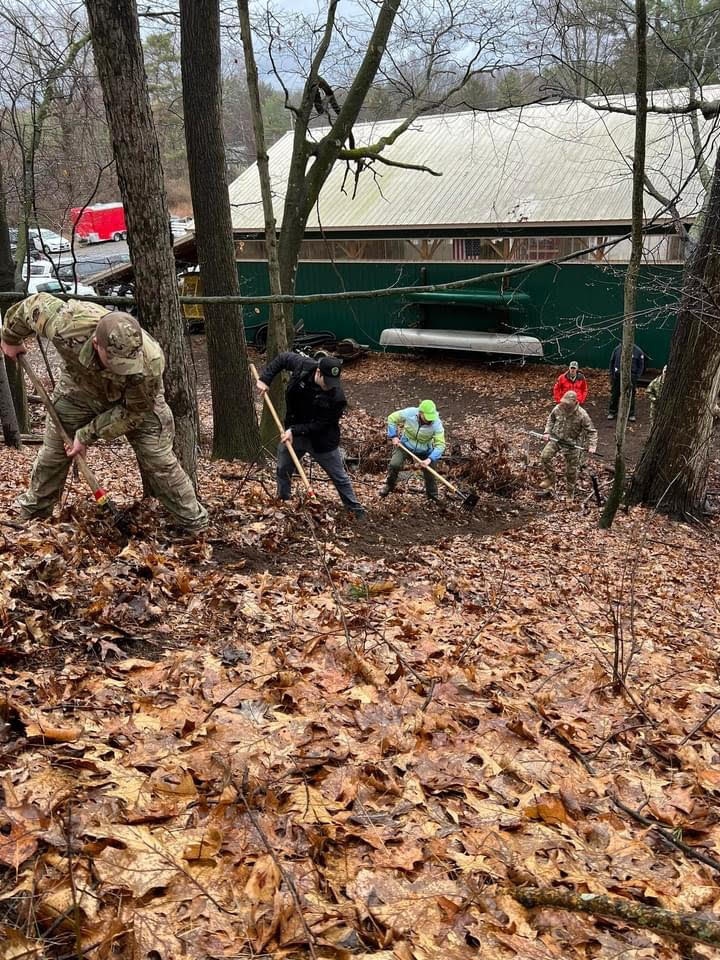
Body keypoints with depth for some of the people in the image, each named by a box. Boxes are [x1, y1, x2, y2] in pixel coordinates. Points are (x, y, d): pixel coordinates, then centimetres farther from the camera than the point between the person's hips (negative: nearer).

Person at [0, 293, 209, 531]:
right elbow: (34, 303, -18)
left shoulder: (150, 362, -44)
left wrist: (88, 434, -25)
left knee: (158, 460, -7)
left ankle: (194, 523, 7)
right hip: (81, 388, 3)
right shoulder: (65, 328, -42)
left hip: (137, 399, -2)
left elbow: (132, 412, -26)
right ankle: (34, 509, 35)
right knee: (52, 452, 11)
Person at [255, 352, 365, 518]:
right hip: (292, 432, 4)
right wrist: (265, 379, -11)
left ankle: (356, 509, 23)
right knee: (283, 470, 18)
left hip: (321, 440, -4)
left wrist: (294, 430, -31)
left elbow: (320, 425, -25)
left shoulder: (337, 398, -31)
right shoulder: (302, 366, -22)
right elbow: (282, 358, -3)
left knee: (340, 477, 8)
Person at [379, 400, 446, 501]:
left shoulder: (437, 424, -29)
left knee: (429, 474, 3)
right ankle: (389, 485, 11)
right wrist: (394, 436, -15)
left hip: (424, 451, 0)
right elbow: (392, 418, -8)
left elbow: (440, 444, -27)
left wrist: (430, 459, -40)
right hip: (405, 445, 0)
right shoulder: (409, 413, -26)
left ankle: (433, 497, 29)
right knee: (394, 464, -18)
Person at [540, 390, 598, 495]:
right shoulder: (558, 408, -11)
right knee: (545, 456, -15)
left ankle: (569, 492, 29)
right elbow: (551, 420, 10)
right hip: (555, 438, 3)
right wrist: (547, 432, -3)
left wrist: (592, 445, -24)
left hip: (572, 443, -3)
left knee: (571, 470, 8)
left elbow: (591, 431, -13)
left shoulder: (582, 415, -22)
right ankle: (550, 479, 8)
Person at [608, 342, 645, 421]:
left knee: (631, 396, 4)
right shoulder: (617, 349, -1)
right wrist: (611, 375, 6)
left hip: (631, 377, -1)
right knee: (614, 395, 8)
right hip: (617, 376, 2)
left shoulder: (638, 351, -6)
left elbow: (641, 366, 2)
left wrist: (636, 378, -4)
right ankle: (612, 412, 23)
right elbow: (612, 362, 10)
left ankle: (631, 414, 17)